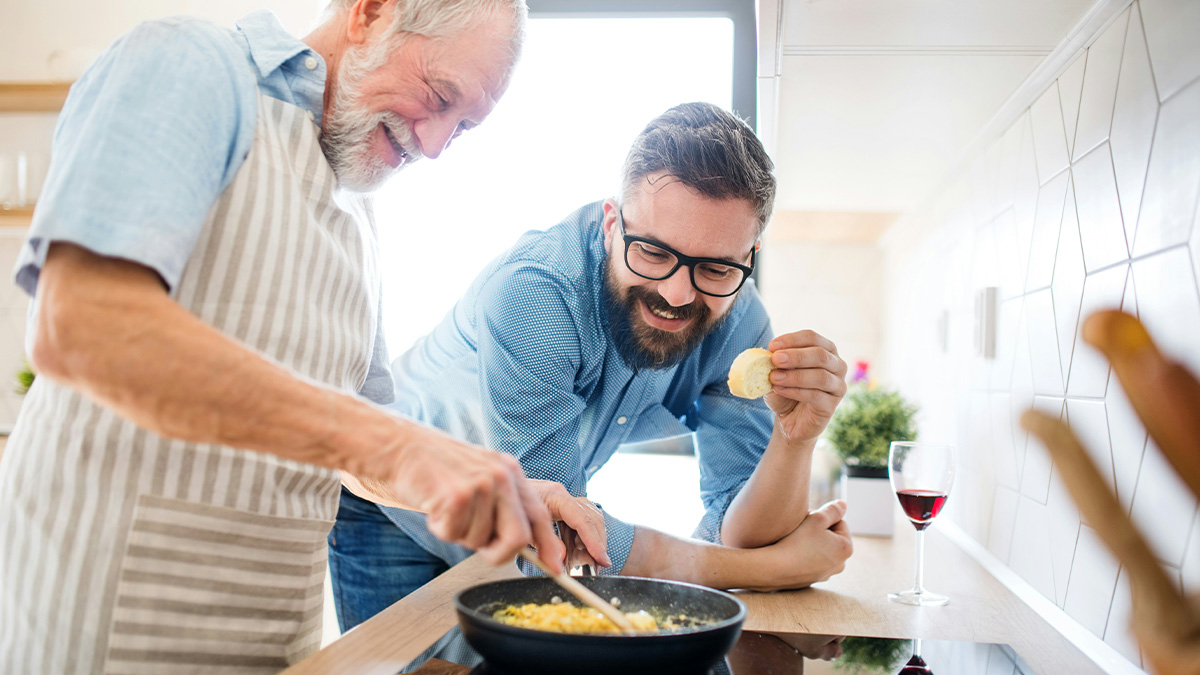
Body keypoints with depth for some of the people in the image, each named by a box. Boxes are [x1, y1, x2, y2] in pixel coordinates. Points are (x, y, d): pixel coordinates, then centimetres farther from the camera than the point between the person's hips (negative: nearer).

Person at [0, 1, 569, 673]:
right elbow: (78, 325, -26)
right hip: (119, 619, -7)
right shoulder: (184, 63, -10)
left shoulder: (354, 214, 13)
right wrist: (384, 442, -31)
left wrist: (511, 497, 1)